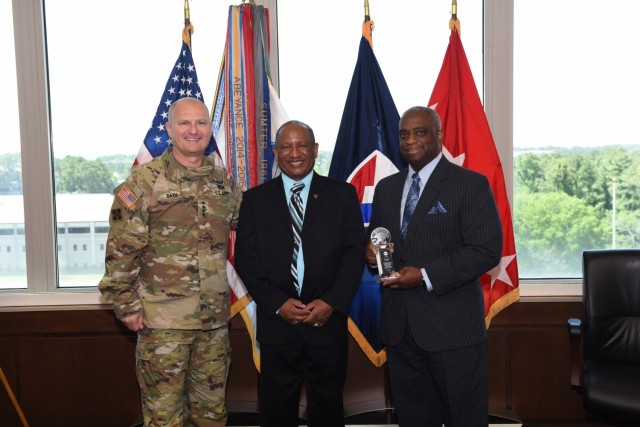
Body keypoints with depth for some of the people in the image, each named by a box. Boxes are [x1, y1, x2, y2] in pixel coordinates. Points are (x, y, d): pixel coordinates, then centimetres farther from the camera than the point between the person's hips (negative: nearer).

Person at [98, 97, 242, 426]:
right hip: (162, 319, -4)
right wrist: (127, 305, -9)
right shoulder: (144, 181, -7)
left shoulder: (223, 182, 7)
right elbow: (121, 250, -8)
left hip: (215, 317, 4)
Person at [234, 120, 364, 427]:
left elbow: (354, 253, -1)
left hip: (328, 320, 0)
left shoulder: (342, 194, 4)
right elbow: (246, 258, 0)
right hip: (276, 321, 0)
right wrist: (277, 303, -11)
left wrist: (332, 302, -12)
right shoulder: (255, 199, 5)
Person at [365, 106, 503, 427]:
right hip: (399, 326, 5)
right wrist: (371, 251, -4)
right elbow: (374, 236, 21)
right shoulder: (386, 188, 13)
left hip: (452, 327, -5)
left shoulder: (471, 184, -6)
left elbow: (487, 250, -13)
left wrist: (425, 276, -19)